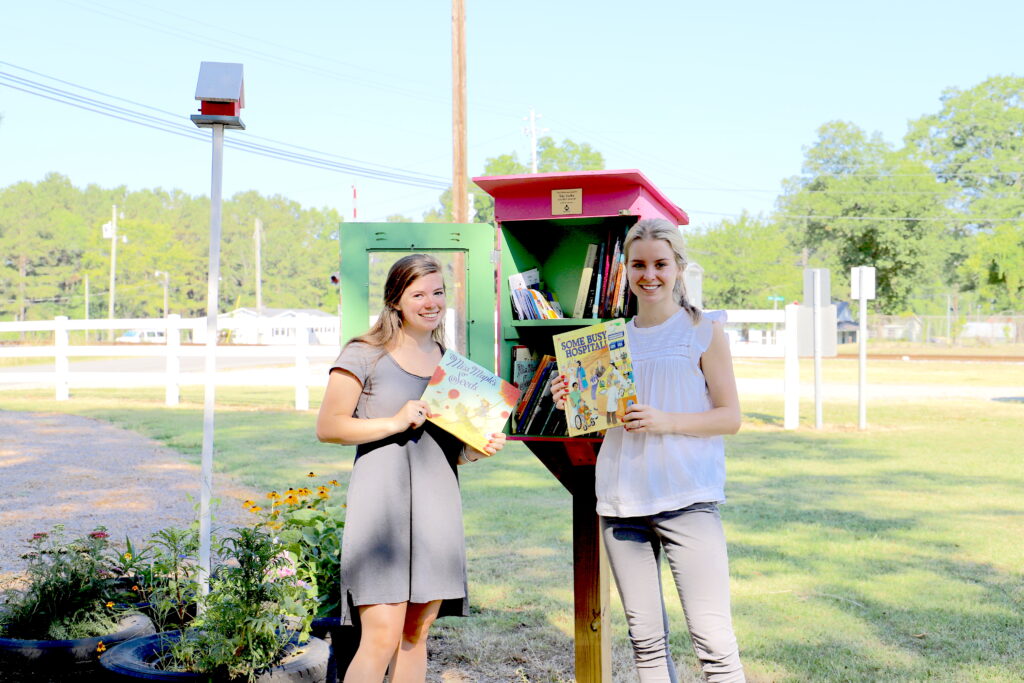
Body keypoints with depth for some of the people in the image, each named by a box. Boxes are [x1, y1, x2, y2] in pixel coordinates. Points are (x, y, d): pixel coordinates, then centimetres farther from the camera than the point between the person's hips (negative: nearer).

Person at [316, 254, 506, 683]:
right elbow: (328, 427, -5)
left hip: (437, 502, 5)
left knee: (417, 634, 9)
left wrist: (481, 447, 2)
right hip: (382, 499, -5)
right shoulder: (364, 355, 1)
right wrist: (394, 422, -15)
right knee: (382, 637, -12)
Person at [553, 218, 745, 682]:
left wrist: (665, 421, -16)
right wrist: (573, 406, -2)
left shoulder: (703, 331, 2)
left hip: (687, 497, -4)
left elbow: (730, 417, -2)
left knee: (712, 637, -8)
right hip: (622, 498, 4)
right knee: (645, 636, 9)